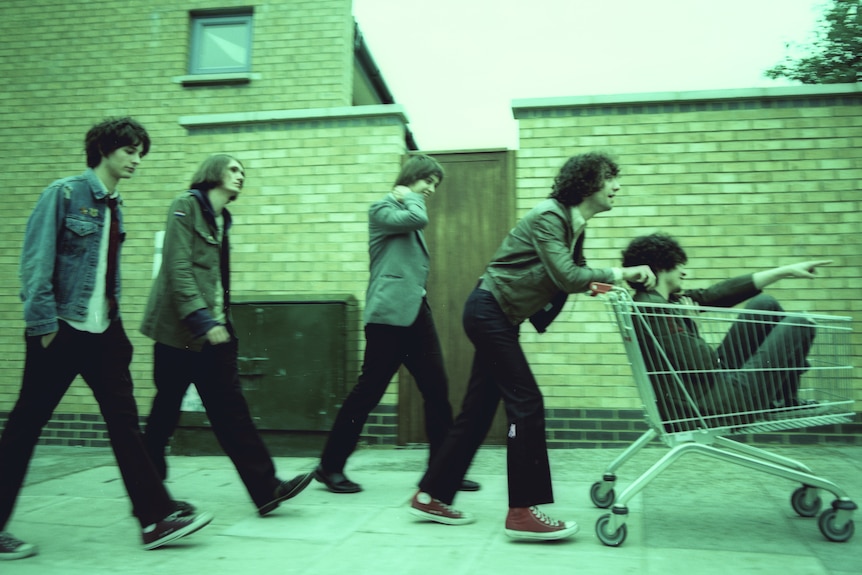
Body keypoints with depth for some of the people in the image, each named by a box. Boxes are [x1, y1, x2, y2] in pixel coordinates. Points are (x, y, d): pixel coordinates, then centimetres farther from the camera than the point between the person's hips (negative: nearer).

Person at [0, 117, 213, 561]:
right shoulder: (64, 194, -8)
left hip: (104, 332, 7)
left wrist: (115, 318, 11)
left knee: (125, 422, 4)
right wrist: (43, 322, -17)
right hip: (62, 331, -7)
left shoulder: (114, 206, 13)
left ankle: (156, 517, 8)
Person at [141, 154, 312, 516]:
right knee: (166, 412, 5)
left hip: (214, 330, 7)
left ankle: (265, 489, 0)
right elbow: (178, 269, -16)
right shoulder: (186, 206, -6)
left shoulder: (221, 219, 17)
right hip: (180, 330, -7)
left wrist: (221, 323, 16)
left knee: (231, 408, 2)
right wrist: (202, 320, -23)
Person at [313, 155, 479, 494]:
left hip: (416, 313, 8)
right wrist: (410, 197, -1)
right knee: (368, 391, -3)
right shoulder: (382, 209, 0)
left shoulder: (410, 218, 23)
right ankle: (330, 466, 11)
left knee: (437, 391, 4)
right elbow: (417, 218, -18)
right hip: (388, 314, -8)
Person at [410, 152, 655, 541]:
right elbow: (566, 277, -24)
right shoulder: (548, 216, -16)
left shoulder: (573, 225, 13)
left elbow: (574, 275, 10)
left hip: (498, 318, 10)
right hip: (489, 311, -10)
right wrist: (619, 274, -16)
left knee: (479, 410, 10)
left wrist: (601, 283, -5)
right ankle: (523, 512, -2)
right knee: (526, 403, -10)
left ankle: (432, 496, 20)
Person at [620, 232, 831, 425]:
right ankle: (784, 401, 21)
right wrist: (688, 317, -8)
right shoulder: (653, 309, -23)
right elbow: (704, 363, -24)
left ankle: (787, 395, 23)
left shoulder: (663, 302, 8)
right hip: (715, 407, -10)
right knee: (800, 326, 1)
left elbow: (721, 294, 10)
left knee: (764, 305, 14)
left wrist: (788, 270, 13)